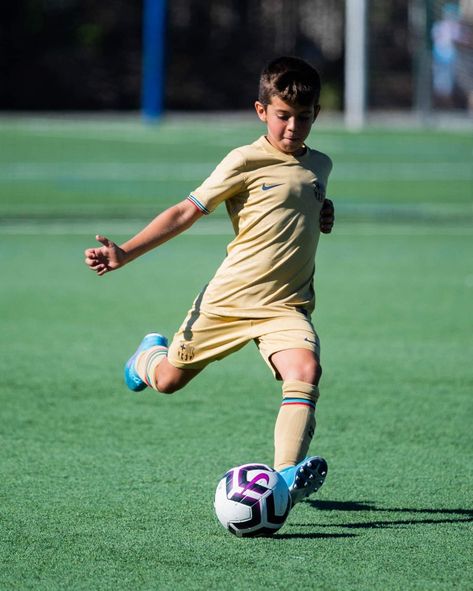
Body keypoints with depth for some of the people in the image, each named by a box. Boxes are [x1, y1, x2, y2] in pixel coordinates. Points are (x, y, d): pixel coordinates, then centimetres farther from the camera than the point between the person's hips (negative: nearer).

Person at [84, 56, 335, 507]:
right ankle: (150, 354, 50)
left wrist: (323, 216, 7)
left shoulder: (320, 166, 9)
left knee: (305, 369, -28)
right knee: (169, 380, 12)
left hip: (286, 306, 3)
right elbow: (188, 211, -10)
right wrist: (125, 253, -17)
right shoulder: (246, 161, -9)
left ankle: (287, 476, -34)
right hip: (228, 298, -3)